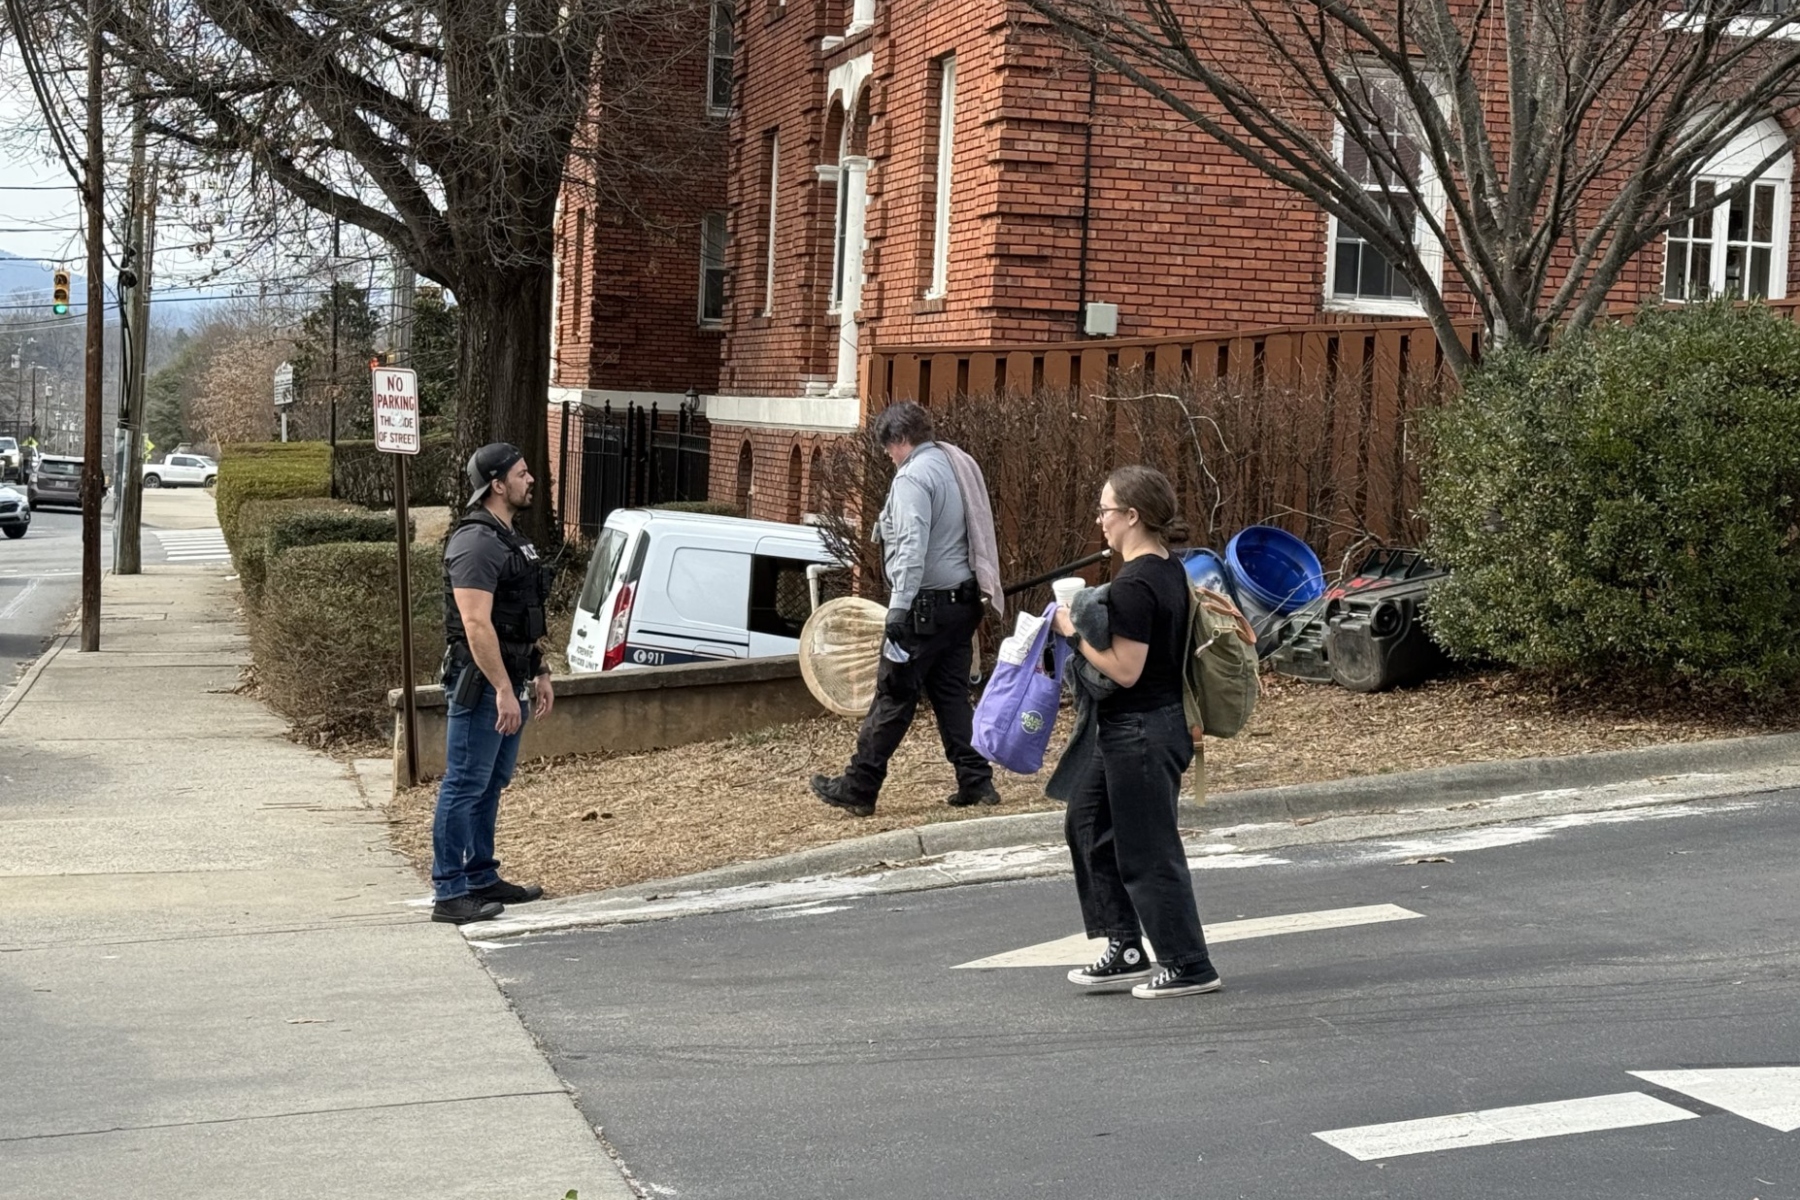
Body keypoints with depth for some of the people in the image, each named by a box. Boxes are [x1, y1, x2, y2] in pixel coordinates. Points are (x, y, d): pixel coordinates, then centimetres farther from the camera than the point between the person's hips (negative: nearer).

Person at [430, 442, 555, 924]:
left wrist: (538, 675, 21)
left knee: (491, 784, 16)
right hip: (481, 683, -10)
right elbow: (476, 623, -23)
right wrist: (503, 690, -25)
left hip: (509, 680, 10)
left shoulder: (511, 539, 16)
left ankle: (482, 878, 25)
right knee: (465, 787, -6)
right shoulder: (476, 542, -17)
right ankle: (449, 893, -2)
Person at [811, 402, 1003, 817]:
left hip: (927, 605, -9)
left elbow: (912, 546, -24)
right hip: (964, 599, 9)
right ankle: (976, 782, 11)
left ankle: (857, 789, 4)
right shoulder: (958, 464, 13)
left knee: (893, 697, -3)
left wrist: (898, 606, -26)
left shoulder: (914, 477, -15)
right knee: (952, 694, 14)